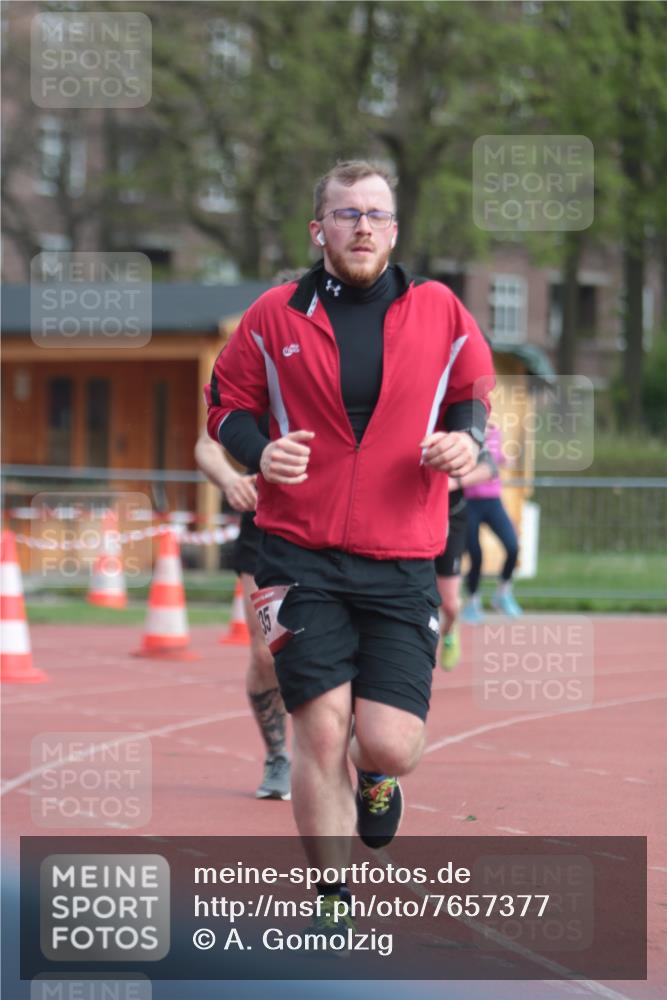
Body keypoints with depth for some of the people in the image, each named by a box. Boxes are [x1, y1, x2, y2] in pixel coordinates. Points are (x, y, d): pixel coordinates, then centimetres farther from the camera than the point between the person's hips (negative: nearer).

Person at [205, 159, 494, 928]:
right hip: (302, 557, -1)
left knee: (391, 744, -6)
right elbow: (226, 401, 12)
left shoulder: (440, 314, 5)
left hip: (403, 563, 1)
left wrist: (467, 439, -4)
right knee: (320, 728, -7)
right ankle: (331, 900, 9)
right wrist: (259, 450, -8)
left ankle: (374, 781, 34)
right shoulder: (275, 316, 2)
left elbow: (475, 395, 18)